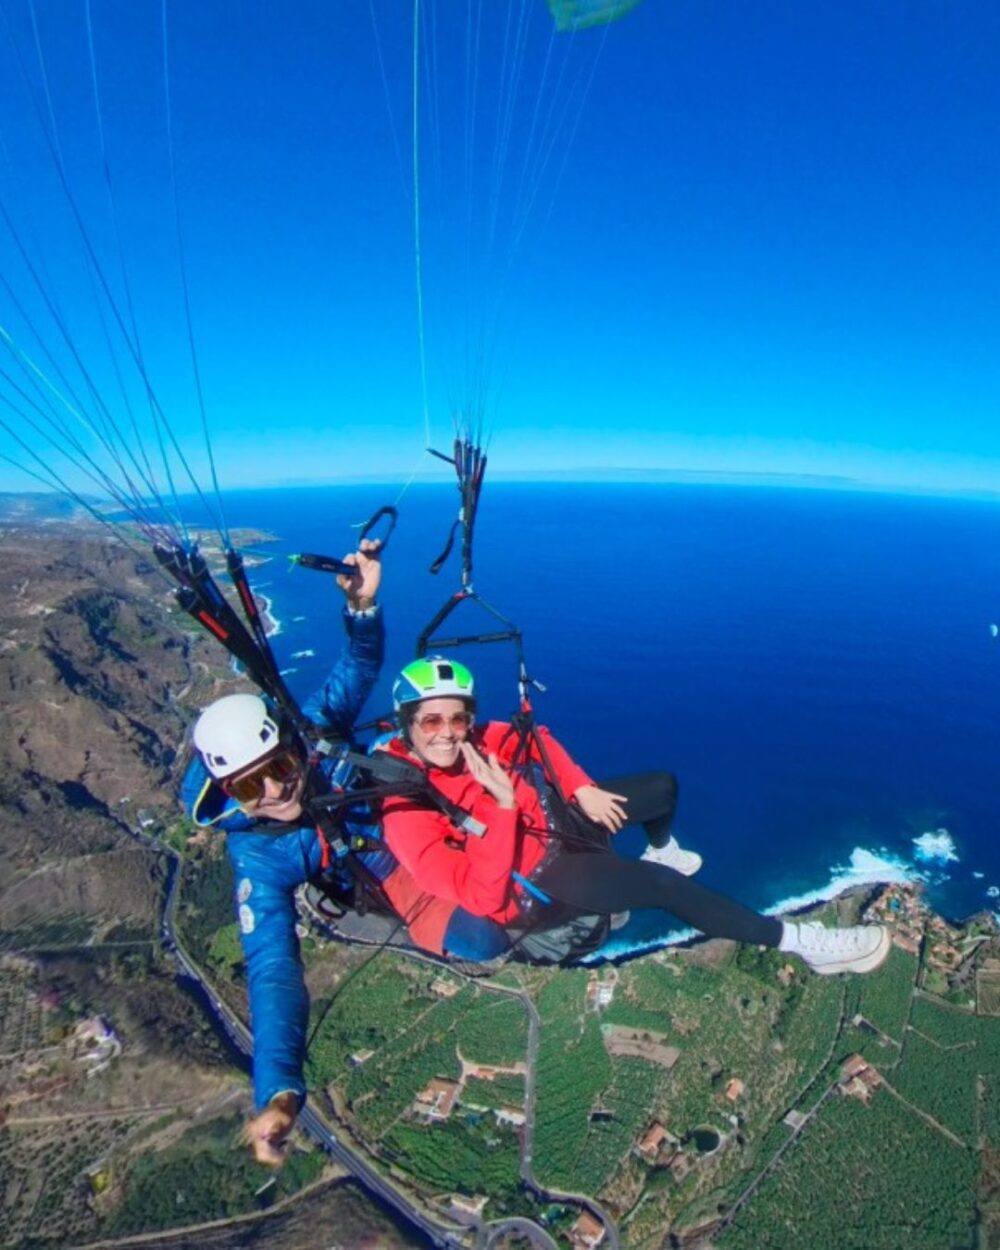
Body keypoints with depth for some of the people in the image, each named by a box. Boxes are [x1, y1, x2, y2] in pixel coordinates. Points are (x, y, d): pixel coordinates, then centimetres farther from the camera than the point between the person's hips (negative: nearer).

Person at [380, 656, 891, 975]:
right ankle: (798, 941, -7)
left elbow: (535, 739, 6)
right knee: (664, 885, -23)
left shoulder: (468, 740, -10)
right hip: (531, 885, -7)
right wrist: (504, 806, -37)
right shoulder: (406, 815, -27)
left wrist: (582, 789, -7)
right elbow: (483, 895, -31)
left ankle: (661, 853, 48)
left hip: (551, 818, 7)